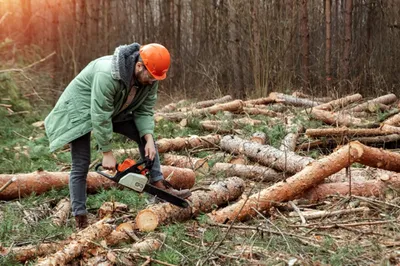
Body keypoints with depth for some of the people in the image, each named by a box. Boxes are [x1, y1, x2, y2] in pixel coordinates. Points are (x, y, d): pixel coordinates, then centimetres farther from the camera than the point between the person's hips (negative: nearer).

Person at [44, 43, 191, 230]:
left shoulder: (149, 77, -17)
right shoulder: (108, 75, -40)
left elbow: (144, 111, -10)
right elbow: (100, 117, -35)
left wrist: (149, 139, -25)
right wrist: (107, 153, -27)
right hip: (81, 109, -7)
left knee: (145, 136, 0)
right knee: (81, 164, -10)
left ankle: (159, 184, 4)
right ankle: (80, 219, -5)